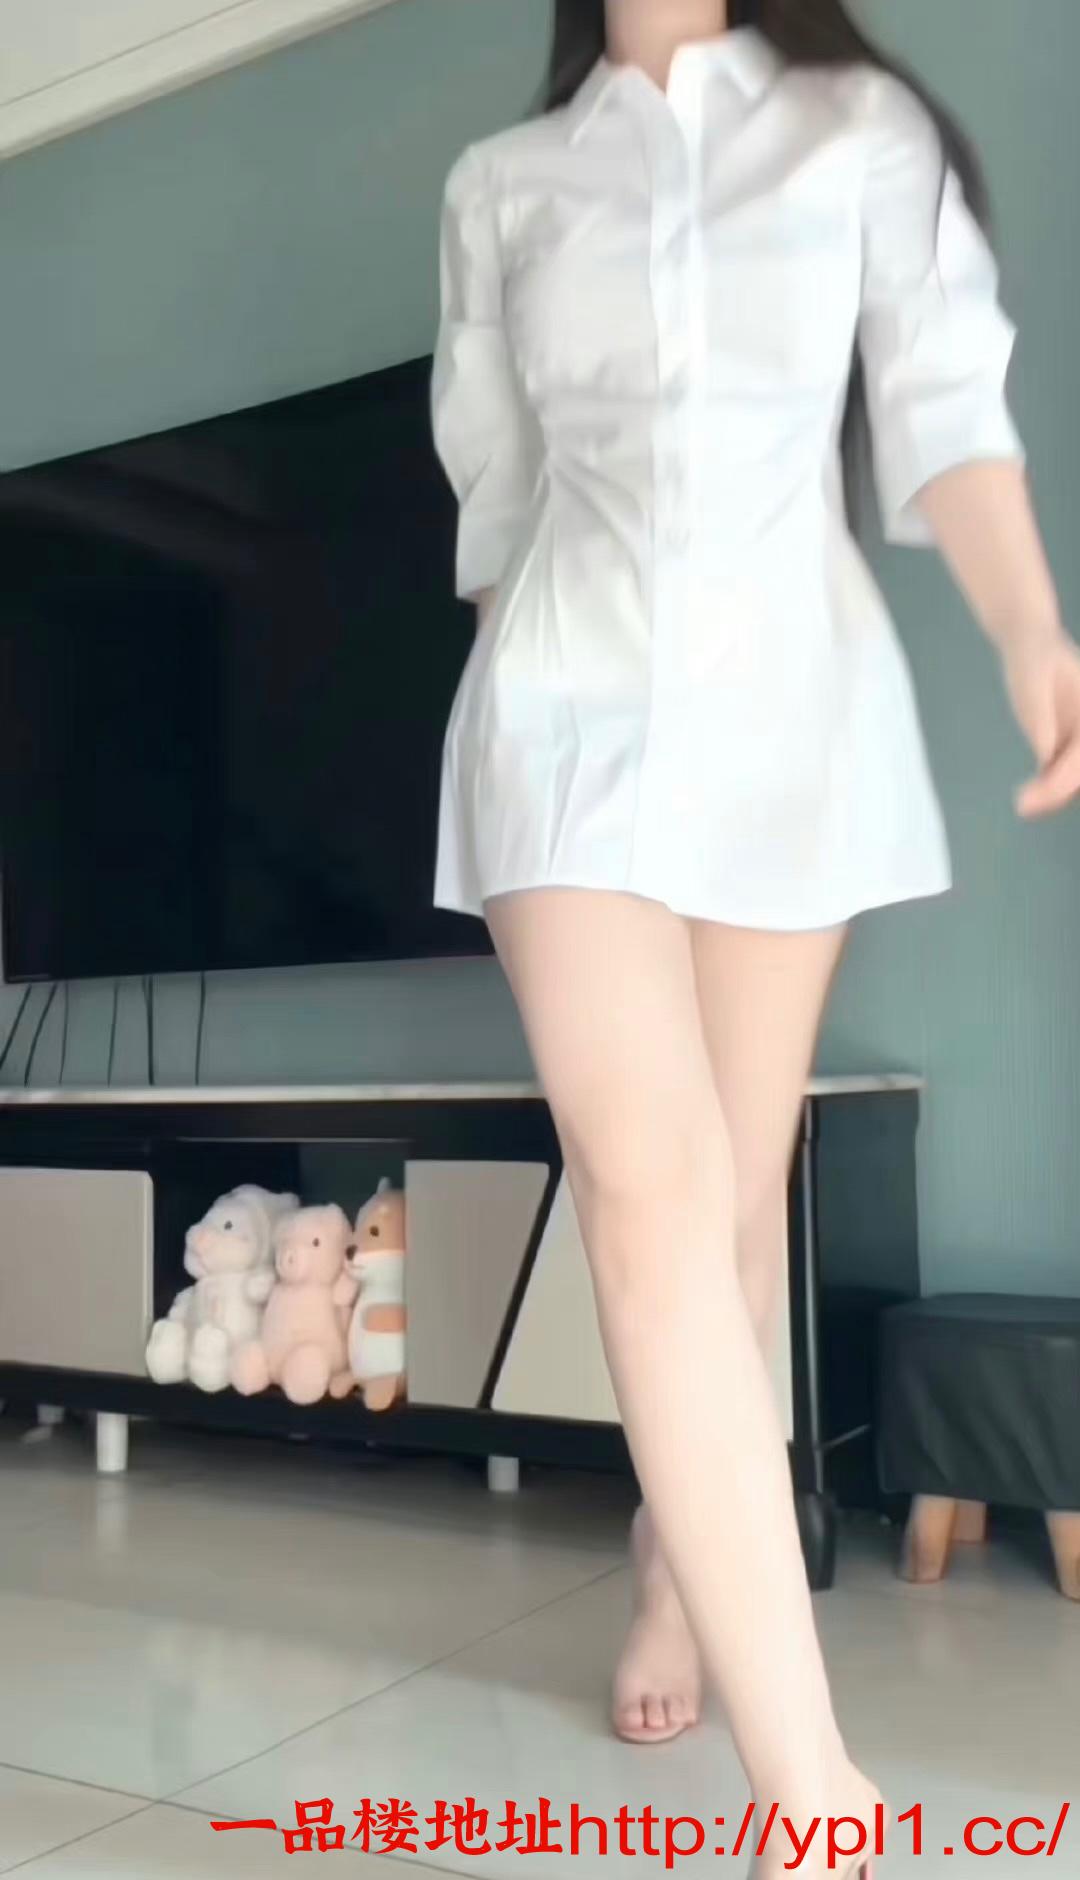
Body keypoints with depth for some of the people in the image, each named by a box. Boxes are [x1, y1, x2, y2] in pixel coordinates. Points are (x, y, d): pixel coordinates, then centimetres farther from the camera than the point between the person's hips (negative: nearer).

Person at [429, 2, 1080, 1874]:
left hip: (796, 693, 1)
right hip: (574, 701, 0)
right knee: (653, 1191, -16)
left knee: (741, 1188, 5)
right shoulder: (500, 184, 15)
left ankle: (679, 1558, 29)